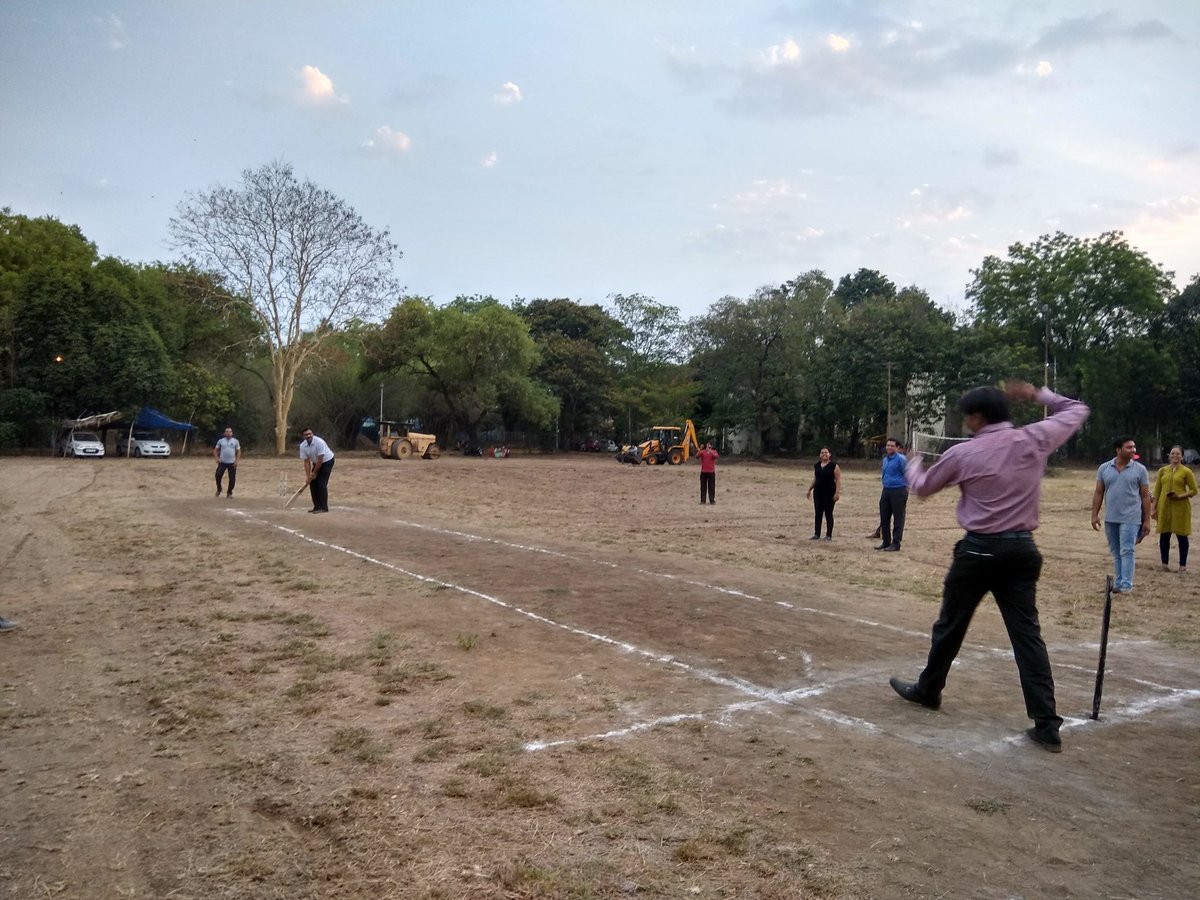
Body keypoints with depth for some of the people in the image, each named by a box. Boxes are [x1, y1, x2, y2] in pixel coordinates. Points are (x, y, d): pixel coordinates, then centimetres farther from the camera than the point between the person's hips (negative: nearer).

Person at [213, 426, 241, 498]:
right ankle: (219, 489, 14)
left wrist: (237, 461, -4)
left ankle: (229, 492, 15)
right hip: (222, 462, 0)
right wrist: (217, 458, -3)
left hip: (232, 463, 0)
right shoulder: (220, 441, 5)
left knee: (232, 479, 0)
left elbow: (238, 451, 6)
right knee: (218, 475, -10)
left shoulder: (235, 441, 5)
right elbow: (215, 450, 11)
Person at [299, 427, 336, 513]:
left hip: (327, 461, -6)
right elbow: (307, 462, -8)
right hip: (316, 463, 6)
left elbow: (320, 460, -26)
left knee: (321, 483, -15)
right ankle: (317, 506, 8)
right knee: (312, 483, -1)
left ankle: (324, 507, -13)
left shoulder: (319, 442, -30)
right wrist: (308, 476, -15)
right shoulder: (302, 446, -12)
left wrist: (314, 473, -19)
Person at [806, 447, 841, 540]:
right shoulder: (816, 466, 10)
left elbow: (838, 480, -10)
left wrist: (837, 493, -17)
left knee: (828, 513, 0)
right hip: (818, 492, 5)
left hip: (829, 493, -5)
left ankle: (829, 535, 8)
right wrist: (809, 489, 13)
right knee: (818, 513, 7)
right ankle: (817, 534, 12)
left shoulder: (834, 466, -6)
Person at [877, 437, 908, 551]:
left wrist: (905, 489, -9)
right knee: (884, 518, 10)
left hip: (898, 491, -8)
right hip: (886, 491, 8)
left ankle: (896, 543, 4)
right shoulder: (885, 459, 14)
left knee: (898, 518, -1)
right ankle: (886, 542, 19)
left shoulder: (900, 459, -8)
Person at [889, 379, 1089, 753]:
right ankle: (1047, 723, -1)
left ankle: (928, 690, 32)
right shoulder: (1036, 439, 0)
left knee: (950, 625, 13)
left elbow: (922, 487, 9)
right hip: (1022, 549, 3)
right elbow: (1077, 410, 17)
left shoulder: (963, 453, -6)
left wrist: (912, 464, 30)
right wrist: (1038, 394, 20)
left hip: (979, 550, -3)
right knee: (1027, 632, 3)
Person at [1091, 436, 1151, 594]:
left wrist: (1147, 520, -2)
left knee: (1126, 551, -9)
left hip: (1130, 518, -3)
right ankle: (1118, 584, 17)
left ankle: (1126, 585, -7)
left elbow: (1145, 496, 1)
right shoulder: (1104, 468, 4)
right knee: (1115, 553, 10)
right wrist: (1095, 515, 1)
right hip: (1110, 519, 3)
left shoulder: (1140, 469, -1)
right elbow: (1098, 494, 7)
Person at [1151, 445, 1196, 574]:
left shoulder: (1186, 471, 0)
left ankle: (1183, 566, 9)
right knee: (1164, 535, 6)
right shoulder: (1163, 470, 9)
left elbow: (1193, 490, 1)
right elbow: (1156, 491, 10)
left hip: (1180, 507, -3)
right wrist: (1153, 507, 5)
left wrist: (1180, 496, -15)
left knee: (1181, 536, 2)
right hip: (1164, 506, 3)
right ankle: (1165, 564, 16)